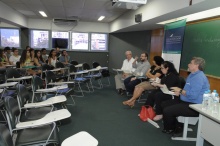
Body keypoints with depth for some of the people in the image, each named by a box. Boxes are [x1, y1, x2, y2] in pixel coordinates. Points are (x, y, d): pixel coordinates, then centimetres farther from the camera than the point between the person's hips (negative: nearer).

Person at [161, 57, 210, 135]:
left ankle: (168, 129, 8)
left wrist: (180, 91, -14)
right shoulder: (192, 75, 14)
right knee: (164, 104, 10)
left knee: (167, 111, -22)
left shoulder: (199, 77, -21)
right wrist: (180, 92, 2)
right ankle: (176, 126, 13)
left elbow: (193, 95, -30)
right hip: (185, 101, 12)